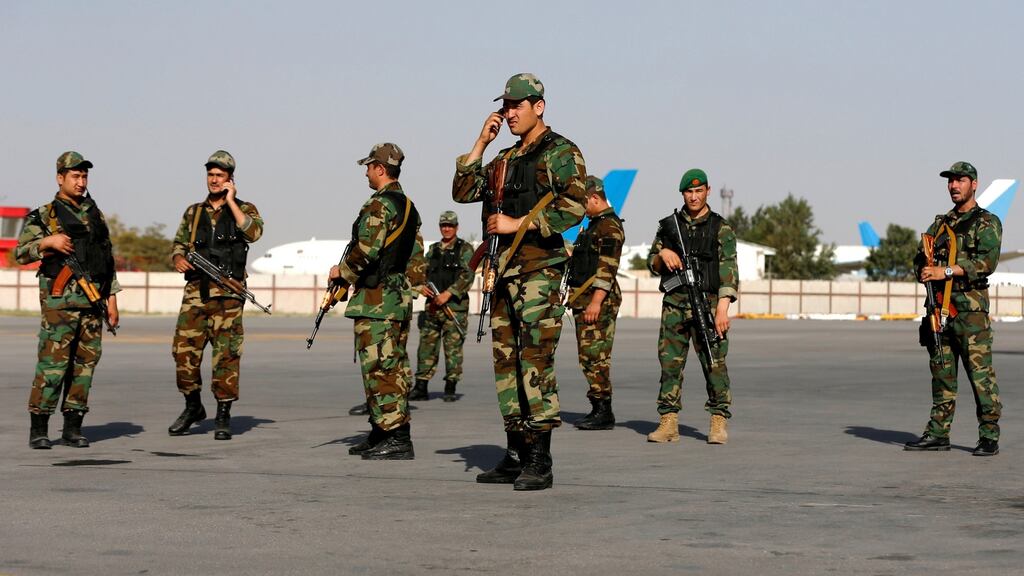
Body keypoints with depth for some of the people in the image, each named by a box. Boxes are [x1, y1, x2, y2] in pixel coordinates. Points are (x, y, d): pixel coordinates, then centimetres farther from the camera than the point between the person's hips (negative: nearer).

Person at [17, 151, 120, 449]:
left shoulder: (95, 214, 17)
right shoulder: (43, 216, 3)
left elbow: (108, 257, 20)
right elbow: (20, 253, -4)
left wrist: (111, 297, 14)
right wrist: (47, 241, -21)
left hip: (93, 300, 5)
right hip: (59, 299, -5)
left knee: (85, 363, 3)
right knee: (53, 362, -9)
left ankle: (73, 427, 10)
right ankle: (39, 428, -4)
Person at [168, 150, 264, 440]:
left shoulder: (244, 209, 6)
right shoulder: (193, 212, 16)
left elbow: (254, 232, -14)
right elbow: (179, 244, 19)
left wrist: (230, 201, -10)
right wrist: (178, 258, -4)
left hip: (227, 294, -3)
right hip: (195, 291, 3)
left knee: (226, 354, -4)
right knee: (184, 350, 0)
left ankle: (223, 415, 2)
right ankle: (193, 407, 19)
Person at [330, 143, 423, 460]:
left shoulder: (379, 205, -14)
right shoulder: (409, 207, 16)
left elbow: (366, 250, -22)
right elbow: (416, 251, 21)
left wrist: (342, 272, -6)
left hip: (376, 298, -10)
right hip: (401, 295, 10)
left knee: (379, 367, -9)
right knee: (395, 366, 11)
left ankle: (396, 439, -12)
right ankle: (382, 434, 18)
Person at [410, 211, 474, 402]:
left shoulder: (465, 249, 1)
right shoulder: (433, 250, 19)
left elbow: (467, 276, -10)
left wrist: (448, 293, -18)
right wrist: (422, 286, -1)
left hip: (455, 306, -5)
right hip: (432, 305, 5)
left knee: (453, 347, -3)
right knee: (426, 345, 2)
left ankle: (450, 389, 1)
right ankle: (420, 388, 4)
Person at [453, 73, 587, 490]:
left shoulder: (560, 153, -4)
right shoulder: (505, 159, 20)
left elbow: (573, 208, -16)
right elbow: (463, 192, 14)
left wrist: (519, 224, -14)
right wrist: (481, 143, 7)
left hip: (540, 271, -8)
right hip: (506, 271, 8)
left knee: (536, 363, -12)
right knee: (506, 363, 8)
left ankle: (540, 462, -11)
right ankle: (515, 455, 15)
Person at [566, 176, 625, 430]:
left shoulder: (610, 226, -12)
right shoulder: (595, 224, 21)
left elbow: (608, 267, -20)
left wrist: (596, 301, -25)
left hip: (598, 299, -10)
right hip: (585, 300, 10)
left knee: (595, 355, -12)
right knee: (588, 356, 10)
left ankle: (603, 412, -11)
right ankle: (598, 410, 13)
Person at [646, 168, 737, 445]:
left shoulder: (721, 228, 3)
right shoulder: (669, 225, 13)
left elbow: (729, 270, -5)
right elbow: (652, 264, 18)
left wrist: (723, 308, -16)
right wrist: (662, 253, -5)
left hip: (707, 302, -3)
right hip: (674, 304, 3)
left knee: (714, 362, -7)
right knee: (670, 361, -1)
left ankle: (719, 422, -2)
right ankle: (669, 423, 1)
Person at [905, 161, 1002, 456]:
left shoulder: (987, 222, 0)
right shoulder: (940, 223, 20)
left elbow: (987, 260, -14)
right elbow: (921, 258, 19)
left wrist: (946, 271, -18)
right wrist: (925, 270, -5)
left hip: (970, 307, -6)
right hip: (939, 306, 6)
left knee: (981, 373, -8)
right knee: (941, 372, 8)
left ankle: (989, 437, -5)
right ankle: (938, 433, 12)